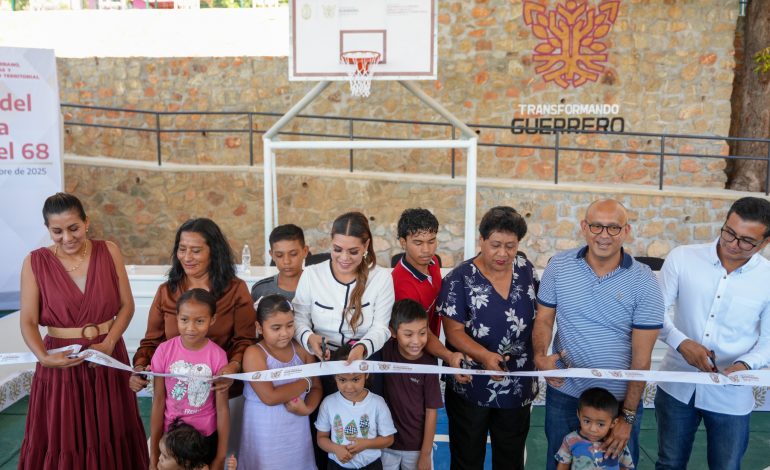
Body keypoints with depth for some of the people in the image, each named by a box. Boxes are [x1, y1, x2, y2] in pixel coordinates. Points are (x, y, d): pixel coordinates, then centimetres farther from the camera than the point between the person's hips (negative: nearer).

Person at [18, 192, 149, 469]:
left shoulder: (109, 252, -3)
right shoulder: (35, 262, -6)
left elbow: (127, 305, -1)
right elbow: (28, 322, -6)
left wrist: (108, 344, -14)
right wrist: (43, 357, -22)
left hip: (108, 357, 1)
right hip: (61, 362, -1)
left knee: (110, 436, 12)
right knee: (61, 441, 8)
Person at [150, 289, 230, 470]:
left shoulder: (218, 356, -14)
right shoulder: (164, 351, -12)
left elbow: (222, 408, -10)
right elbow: (158, 402, -6)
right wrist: (154, 453, -2)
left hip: (206, 437, -1)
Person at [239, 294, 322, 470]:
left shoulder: (302, 349, 1)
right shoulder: (254, 354, -14)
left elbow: (316, 387, 5)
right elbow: (270, 397, -23)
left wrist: (308, 408, -15)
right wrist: (305, 383, -14)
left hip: (297, 428, 4)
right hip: (265, 431, -4)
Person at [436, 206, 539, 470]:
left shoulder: (526, 271, -1)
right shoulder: (460, 279, -14)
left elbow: (538, 318, 11)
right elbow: (454, 331, -16)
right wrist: (485, 356, -31)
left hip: (518, 387, 4)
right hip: (471, 388, -4)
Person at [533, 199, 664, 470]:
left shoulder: (644, 282, -11)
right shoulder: (559, 266, -6)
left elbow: (641, 356, -10)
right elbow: (544, 319, 2)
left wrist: (628, 416, -10)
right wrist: (540, 356, -18)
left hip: (619, 399, -1)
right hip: (563, 394, 2)